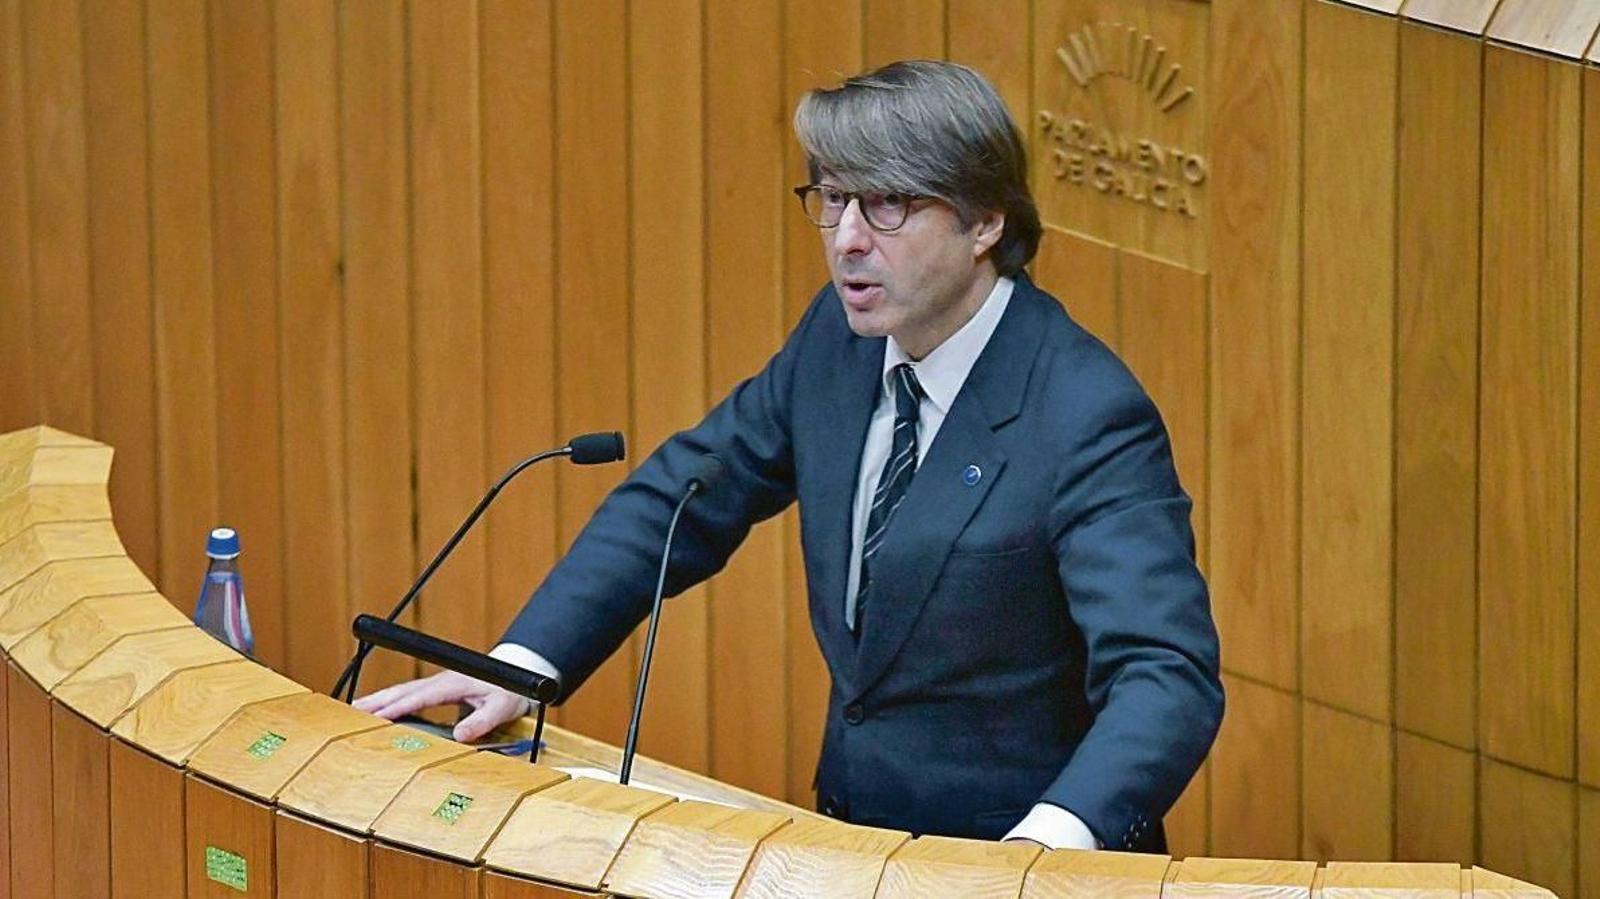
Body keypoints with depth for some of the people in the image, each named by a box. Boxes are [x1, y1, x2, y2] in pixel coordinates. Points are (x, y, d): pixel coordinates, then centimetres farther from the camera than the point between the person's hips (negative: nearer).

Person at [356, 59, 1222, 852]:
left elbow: (1166, 676, -26)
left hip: (1018, 873, -5)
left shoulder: (1088, 419, -18)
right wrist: (521, 663, -2)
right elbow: (680, 493, 11)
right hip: (853, 845, 6)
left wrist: (1053, 842, -43)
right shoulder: (839, 337, 3)